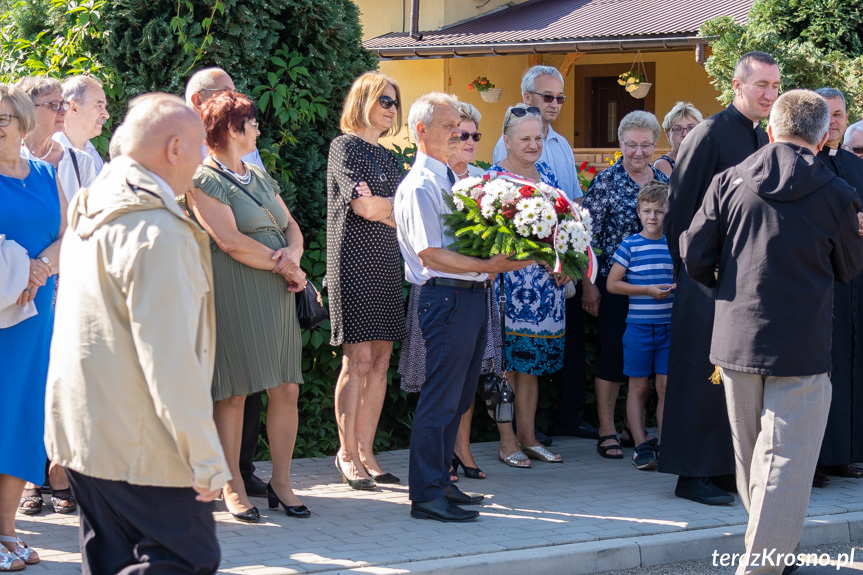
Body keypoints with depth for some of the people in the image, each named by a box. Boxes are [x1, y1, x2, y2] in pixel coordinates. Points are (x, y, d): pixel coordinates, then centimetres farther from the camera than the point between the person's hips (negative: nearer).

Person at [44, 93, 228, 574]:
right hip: (142, 450, -10)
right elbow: (170, 358, -24)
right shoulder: (158, 232, -20)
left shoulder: (90, 209, 10)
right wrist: (206, 460, -20)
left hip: (81, 429, 10)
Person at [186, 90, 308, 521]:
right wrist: (283, 265, -7)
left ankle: (281, 483, 12)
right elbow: (230, 241, -15)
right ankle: (233, 488, 6)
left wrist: (293, 254, -5)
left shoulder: (259, 177, 20)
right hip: (234, 296, -7)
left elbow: (292, 227, 18)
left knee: (286, 389, 3)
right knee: (233, 392, -2)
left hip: (277, 295, 7)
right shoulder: (204, 180, -6)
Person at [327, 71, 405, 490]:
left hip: (386, 264, 7)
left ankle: (365, 452, 8)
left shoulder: (388, 157, 20)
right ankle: (347, 453, 0)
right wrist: (400, 204, 3)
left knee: (380, 360, 4)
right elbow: (364, 207, -13)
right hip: (355, 262, -7)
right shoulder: (345, 146, -3)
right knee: (358, 360, -8)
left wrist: (379, 207, -6)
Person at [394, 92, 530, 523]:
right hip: (447, 297, -10)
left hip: (473, 294, 10)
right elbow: (430, 253, -20)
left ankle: (440, 482, 26)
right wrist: (486, 266, -26)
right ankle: (426, 495, -3)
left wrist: (499, 259, 6)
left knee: (458, 398, 16)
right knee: (440, 400, -7)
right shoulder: (419, 186, -13)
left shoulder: (453, 180, 17)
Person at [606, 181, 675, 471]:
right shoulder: (630, 245, -3)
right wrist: (648, 290, -11)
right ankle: (641, 446, 6)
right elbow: (612, 284, -4)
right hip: (639, 325, -3)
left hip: (669, 326, 3)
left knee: (667, 387, 3)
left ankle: (663, 444, 10)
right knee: (639, 387, 2)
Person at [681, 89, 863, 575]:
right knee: (786, 462, 0)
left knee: (751, 456, 19)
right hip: (801, 350, -4)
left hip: (736, 340, 4)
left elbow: (694, 253, -1)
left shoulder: (730, 182, -2)